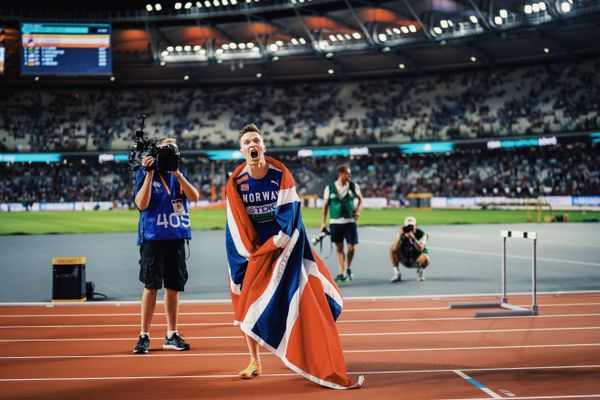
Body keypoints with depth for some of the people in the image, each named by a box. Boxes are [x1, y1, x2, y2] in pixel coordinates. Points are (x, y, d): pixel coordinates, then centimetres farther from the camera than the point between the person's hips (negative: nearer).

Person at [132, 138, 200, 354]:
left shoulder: (180, 175, 12)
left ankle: (171, 335, 16)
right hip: (153, 237, -4)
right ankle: (144, 336, 2)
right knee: (151, 286, -5)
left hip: (176, 237, 4)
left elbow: (194, 196, -5)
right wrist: (149, 173, -17)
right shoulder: (144, 173, 1)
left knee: (173, 286, 8)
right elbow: (141, 204, -12)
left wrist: (177, 173, -14)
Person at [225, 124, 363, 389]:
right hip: (251, 249, 2)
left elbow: (288, 216, -11)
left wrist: (269, 247, -14)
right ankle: (254, 363, 15)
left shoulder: (281, 174, -11)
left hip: (283, 245, -2)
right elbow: (236, 225, -3)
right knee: (247, 305, 0)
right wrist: (252, 253, -8)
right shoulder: (235, 182, -7)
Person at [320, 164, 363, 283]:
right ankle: (341, 273, 10)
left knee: (351, 247, -2)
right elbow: (325, 205, 2)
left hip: (350, 221, 1)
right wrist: (323, 222, -3)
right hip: (335, 222, 0)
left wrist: (358, 210, -3)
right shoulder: (329, 188, -3)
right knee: (339, 248, 4)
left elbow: (360, 199, 15)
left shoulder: (353, 186, 0)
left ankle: (347, 269, 22)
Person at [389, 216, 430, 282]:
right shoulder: (402, 234, -13)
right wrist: (400, 235, -38)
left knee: (425, 259, -37)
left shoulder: (421, 234, -19)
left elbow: (420, 249, -37)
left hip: (417, 261, -3)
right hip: (405, 260, 3)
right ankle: (397, 274, -9)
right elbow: (395, 248, -28)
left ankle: (420, 271, 2)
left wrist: (412, 237, -49)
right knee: (392, 248, -20)